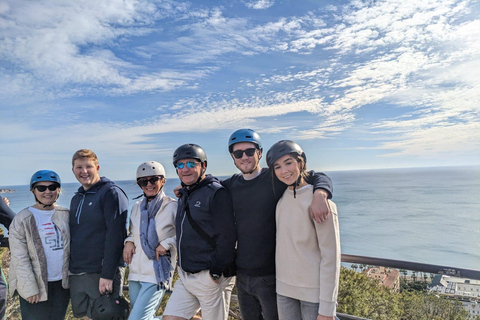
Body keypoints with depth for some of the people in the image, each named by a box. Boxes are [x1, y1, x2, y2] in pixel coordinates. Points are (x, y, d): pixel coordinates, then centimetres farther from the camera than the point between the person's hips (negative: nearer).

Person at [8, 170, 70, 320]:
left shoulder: (66, 215, 3)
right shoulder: (22, 219, -7)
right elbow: (20, 258, -10)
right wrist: (29, 288, -12)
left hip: (63, 283, 4)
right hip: (35, 286, -3)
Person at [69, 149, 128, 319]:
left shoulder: (111, 193, -10)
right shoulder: (76, 198, 13)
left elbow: (114, 236, -17)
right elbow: (74, 235, 18)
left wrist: (107, 275, -20)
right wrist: (71, 269, 12)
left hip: (102, 273, -7)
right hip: (76, 274, 7)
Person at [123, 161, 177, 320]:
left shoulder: (172, 207, -10)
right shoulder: (137, 207, 8)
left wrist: (167, 244, -18)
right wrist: (128, 241, 1)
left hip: (157, 275, -7)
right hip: (135, 273, 7)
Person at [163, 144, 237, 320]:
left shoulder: (216, 193, -14)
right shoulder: (185, 195, 14)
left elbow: (226, 236, -18)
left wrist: (216, 272, -16)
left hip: (211, 278, -7)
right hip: (185, 276, 8)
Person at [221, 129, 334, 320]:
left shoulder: (275, 179, -11)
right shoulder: (232, 184, 4)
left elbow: (319, 177, -13)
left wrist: (319, 194, -35)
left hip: (270, 276, -4)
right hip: (242, 275, 5)